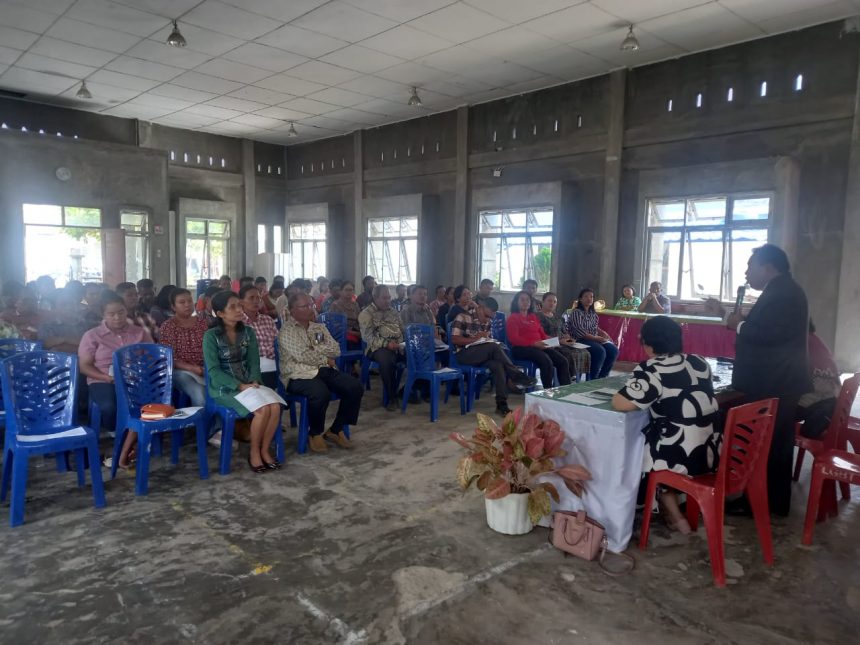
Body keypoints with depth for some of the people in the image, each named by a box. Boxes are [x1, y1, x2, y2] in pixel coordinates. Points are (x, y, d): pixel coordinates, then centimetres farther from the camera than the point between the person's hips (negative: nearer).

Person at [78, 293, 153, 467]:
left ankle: (125, 450, -22)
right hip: (103, 382, -1)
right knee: (109, 407, -36)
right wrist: (108, 377, -15)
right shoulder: (92, 335, 8)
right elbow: (84, 366, 2)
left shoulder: (140, 332, 14)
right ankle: (133, 442, -5)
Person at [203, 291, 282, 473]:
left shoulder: (248, 332, 8)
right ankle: (254, 452, -5)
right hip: (224, 387, -5)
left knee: (275, 407, -22)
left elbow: (254, 362, 5)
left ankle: (265, 450, -3)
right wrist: (240, 386, -21)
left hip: (249, 383, 5)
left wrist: (254, 381, -16)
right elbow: (213, 370, -13)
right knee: (262, 410, -27)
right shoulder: (211, 336, -7)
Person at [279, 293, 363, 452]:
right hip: (300, 375, -6)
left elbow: (336, 350, 9)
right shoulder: (287, 330, -3)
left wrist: (315, 348, -7)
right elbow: (303, 356, -15)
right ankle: (315, 434, -8)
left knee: (355, 387, -15)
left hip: (325, 370, 7)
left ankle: (336, 430, 2)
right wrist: (325, 359, -2)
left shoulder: (319, 327, 18)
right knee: (321, 393, -37)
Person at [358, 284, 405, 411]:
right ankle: (392, 397, -25)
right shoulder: (366, 313, 2)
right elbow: (367, 337, -9)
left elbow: (403, 330, 22)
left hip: (399, 346, 6)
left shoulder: (393, 312, 21)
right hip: (378, 347, -5)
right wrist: (386, 344, -21)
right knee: (387, 359, -39)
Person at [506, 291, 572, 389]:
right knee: (547, 361, -33)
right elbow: (514, 339, -10)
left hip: (540, 347, 7)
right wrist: (534, 343, -22)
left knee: (563, 361, -16)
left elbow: (542, 334, 22)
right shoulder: (513, 318, 3)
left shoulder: (533, 317, 26)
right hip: (521, 348, -7)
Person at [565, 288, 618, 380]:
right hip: (580, 340, -7)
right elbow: (579, 331, -19)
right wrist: (597, 338, -21)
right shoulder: (576, 312, -10)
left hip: (594, 339, 8)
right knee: (600, 351, -30)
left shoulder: (593, 313, 14)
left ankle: (602, 376, -1)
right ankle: (593, 378, -16)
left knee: (613, 350, -13)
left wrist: (603, 333, 1)